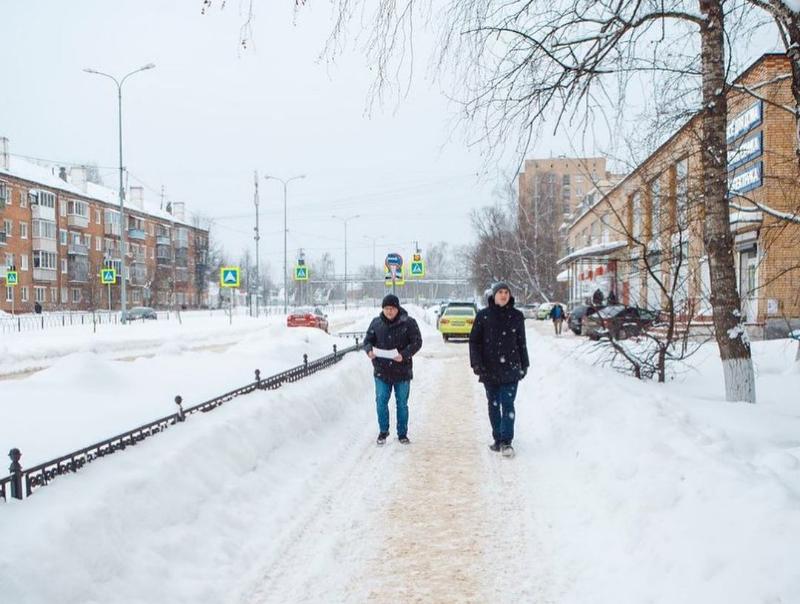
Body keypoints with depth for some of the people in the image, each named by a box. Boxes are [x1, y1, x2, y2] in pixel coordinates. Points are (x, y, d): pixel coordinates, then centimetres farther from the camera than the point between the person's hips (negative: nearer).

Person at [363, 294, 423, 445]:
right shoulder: (376, 323, 1)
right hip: (382, 370, 2)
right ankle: (383, 432, 21)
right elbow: (368, 339, 7)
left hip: (402, 371, -2)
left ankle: (402, 433, 22)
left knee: (402, 404, 9)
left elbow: (417, 342, -8)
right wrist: (369, 350, -15)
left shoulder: (408, 323, -7)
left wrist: (404, 354, -23)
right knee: (381, 402, 4)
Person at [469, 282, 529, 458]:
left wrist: (524, 365, 13)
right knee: (493, 405, 9)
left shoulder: (516, 316, 5)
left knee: (508, 404, -7)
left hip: (510, 369, -1)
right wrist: (476, 363, -6)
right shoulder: (483, 316, 2)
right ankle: (498, 439, 19)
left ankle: (506, 441, -6)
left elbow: (521, 343, 13)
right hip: (489, 369, 1)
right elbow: (474, 341, 3)